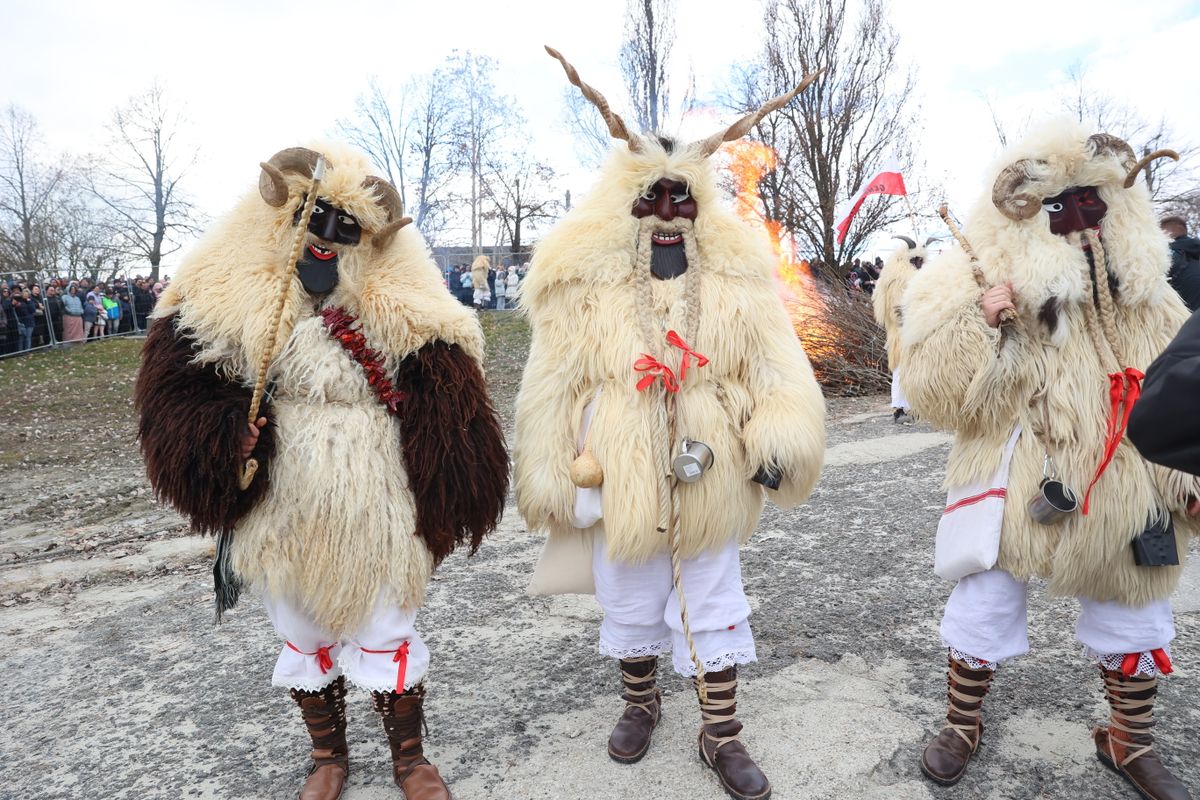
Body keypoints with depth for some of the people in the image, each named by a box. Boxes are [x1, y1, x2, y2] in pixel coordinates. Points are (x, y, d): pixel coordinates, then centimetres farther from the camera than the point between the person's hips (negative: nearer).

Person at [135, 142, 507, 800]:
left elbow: (444, 410, -8)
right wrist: (222, 433, -19)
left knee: (388, 640, 13)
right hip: (280, 516, 3)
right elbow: (177, 385, 0)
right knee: (304, 642, 21)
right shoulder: (226, 297, -4)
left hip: (378, 515, -2)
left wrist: (444, 504, -12)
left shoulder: (402, 307, -9)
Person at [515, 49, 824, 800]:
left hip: (710, 480, 1)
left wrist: (779, 438, -18)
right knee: (630, 604, 19)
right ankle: (641, 702, 46)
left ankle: (721, 733, 34)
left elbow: (773, 363, -4)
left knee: (715, 606, 14)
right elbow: (554, 387, -5)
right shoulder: (583, 276, -7)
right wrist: (553, 479, -3)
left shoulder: (736, 268, -3)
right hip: (620, 479, 0)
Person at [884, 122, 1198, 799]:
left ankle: (1132, 741, 43)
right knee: (985, 612, 9)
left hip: (1129, 497, 5)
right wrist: (976, 322, -31)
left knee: (1135, 620, 18)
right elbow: (936, 393, -19)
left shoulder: (1145, 295, 4)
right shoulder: (982, 283, -12)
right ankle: (964, 724, 34)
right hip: (1019, 495, -4)